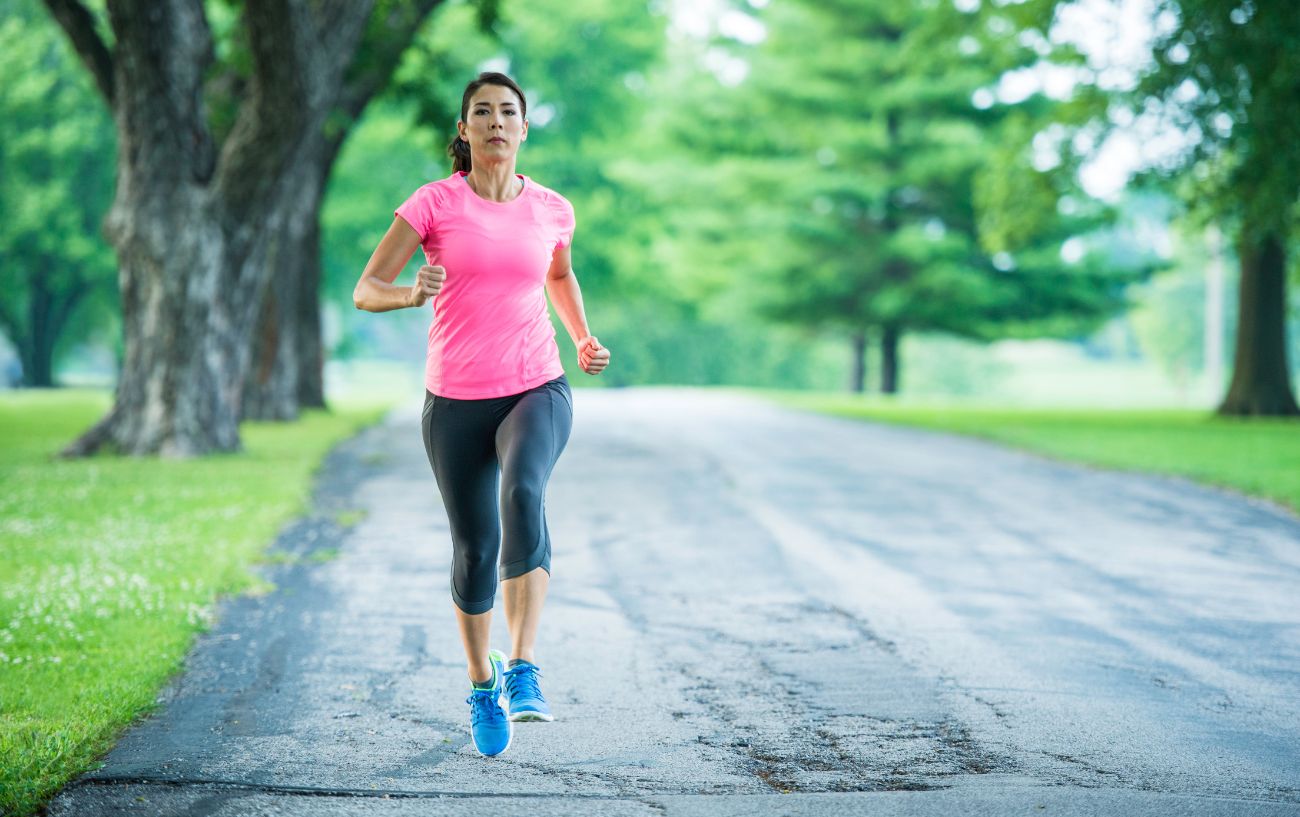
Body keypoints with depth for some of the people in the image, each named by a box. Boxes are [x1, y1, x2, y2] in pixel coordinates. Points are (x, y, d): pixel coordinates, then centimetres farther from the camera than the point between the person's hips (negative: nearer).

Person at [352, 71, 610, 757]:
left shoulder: (552, 210, 4)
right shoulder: (433, 204, -3)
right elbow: (366, 291, -5)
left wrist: (584, 339, 13)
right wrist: (413, 293, -26)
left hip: (537, 391, 0)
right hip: (456, 402, 0)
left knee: (524, 491, -31)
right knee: (475, 549, 5)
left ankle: (524, 673, -33)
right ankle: (481, 681, 32)